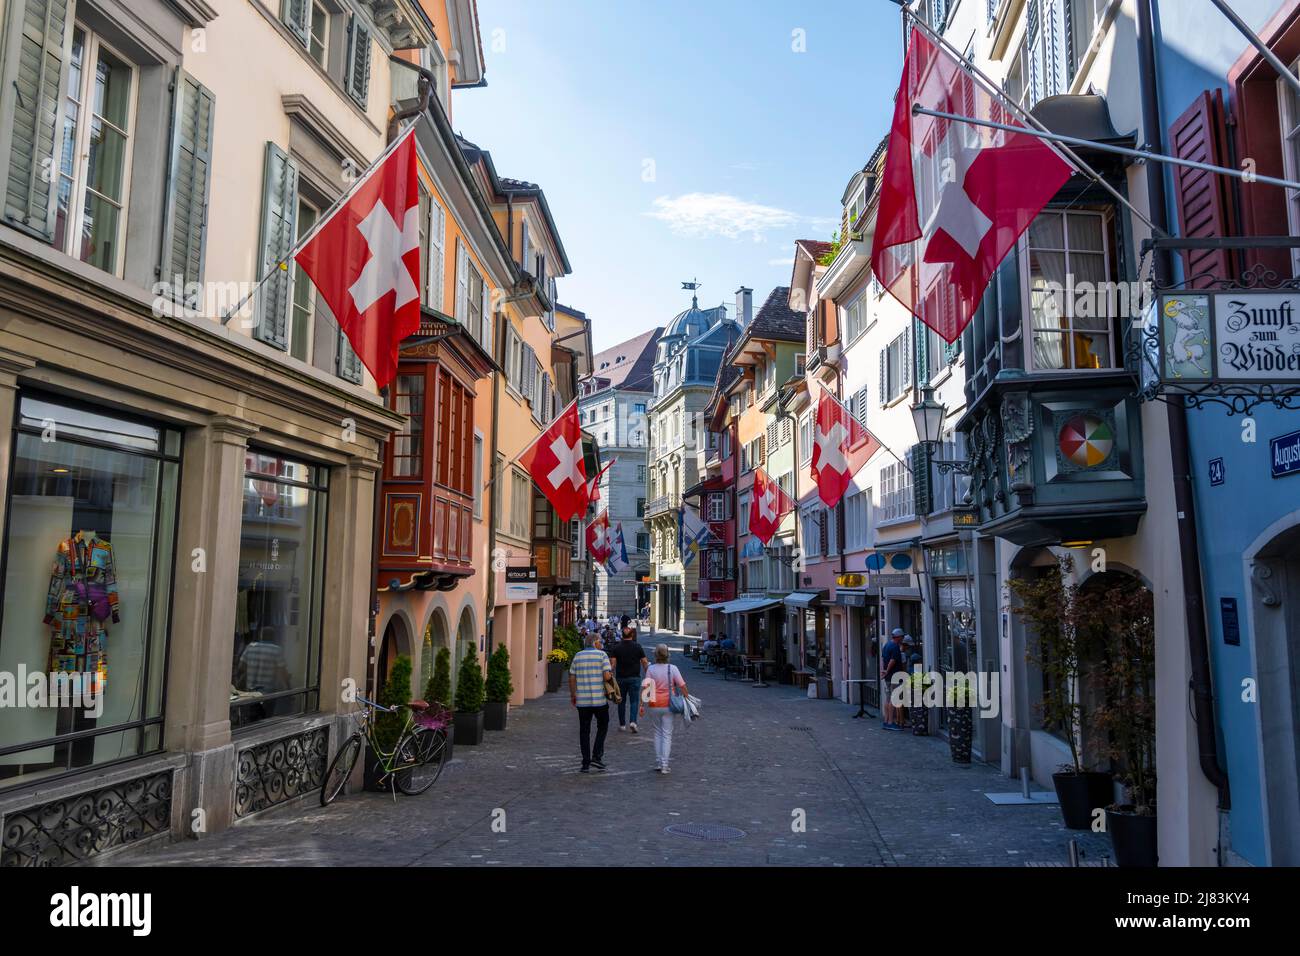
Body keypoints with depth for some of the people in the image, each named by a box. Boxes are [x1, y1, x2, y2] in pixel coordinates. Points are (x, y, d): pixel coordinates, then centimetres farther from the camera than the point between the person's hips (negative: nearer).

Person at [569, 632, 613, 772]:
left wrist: (572, 695, 15)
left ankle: (586, 763, 10)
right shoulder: (602, 655, -5)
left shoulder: (578, 656, 6)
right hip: (600, 699, -3)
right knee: (602, 727, 14)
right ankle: (597, 756, 3)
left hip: (582, 700, 3)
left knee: (584, 731, 9)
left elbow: (572, 678, 5)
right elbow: (607, 675, -13)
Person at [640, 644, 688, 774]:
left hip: (653, 706, 1)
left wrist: (642, 705, -4)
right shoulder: (673, 668, -6)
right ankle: (664, 764, 0)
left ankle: (658, 763, 18)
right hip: (668, 706, -1)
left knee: (657, 733, 15)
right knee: (667, 735, 6)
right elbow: (682, 686, -6)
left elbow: (646, 688, -9)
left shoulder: (651, 669, -7)